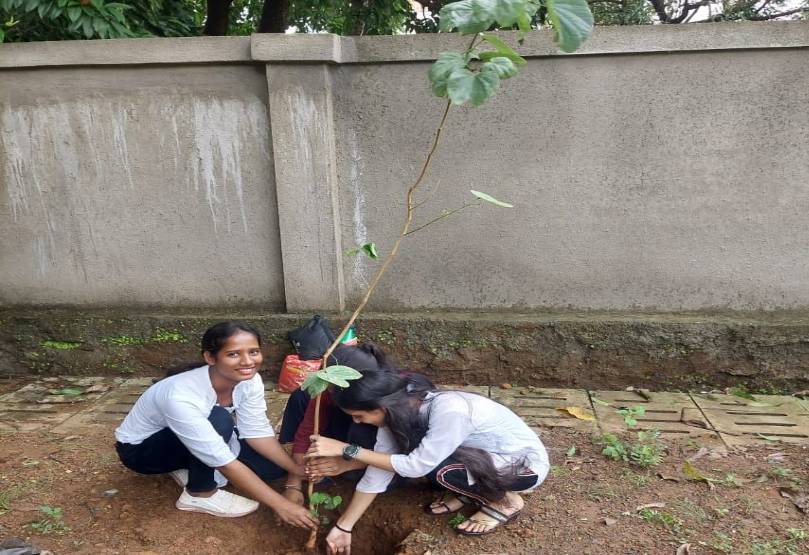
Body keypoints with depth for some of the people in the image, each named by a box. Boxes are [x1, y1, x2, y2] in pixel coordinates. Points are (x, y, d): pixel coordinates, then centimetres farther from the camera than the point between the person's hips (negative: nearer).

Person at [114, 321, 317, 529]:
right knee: (219, 420, -35)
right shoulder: (182, 397, -39)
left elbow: (257, 432, -12)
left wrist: (294, 468, -23)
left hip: (200, 443, 7)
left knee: (273, 465, -7)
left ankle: (192, 470, 8)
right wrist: (280, 504, -36)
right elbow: (225, 462, -37)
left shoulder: (249, 379, -20)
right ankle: (199, 493, -11)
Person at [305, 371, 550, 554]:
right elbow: (377, 473, -5)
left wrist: (346, 449, -29)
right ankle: (468, 492, 11)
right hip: (485, 454, 7)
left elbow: (416, 466, -30)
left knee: (441, 470, -29)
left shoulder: (449, 410, -36)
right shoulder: (397, 413, -13)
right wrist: (343, 527, -2)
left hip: (528, 463, -7)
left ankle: (505, 501, -3)